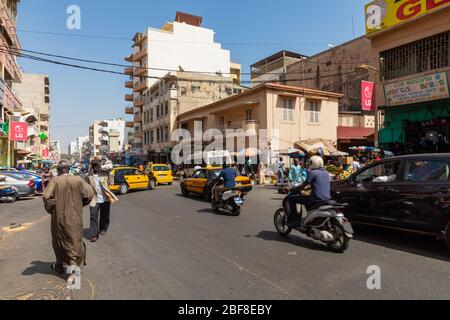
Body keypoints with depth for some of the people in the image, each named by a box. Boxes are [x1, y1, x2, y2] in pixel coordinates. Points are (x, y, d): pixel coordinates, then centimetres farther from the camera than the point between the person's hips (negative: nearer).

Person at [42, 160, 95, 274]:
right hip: (75, 218, 0)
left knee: (59, 241, 18)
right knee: (74, 241, 7)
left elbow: (46, 196, -19)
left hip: (59, 217, 0)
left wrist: (51, 209, -2)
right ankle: (73, 264, -7)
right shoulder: (78, 180, -4)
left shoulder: (55, 181, -9)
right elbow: (90, 193, -6)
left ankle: (59, 266, 33)